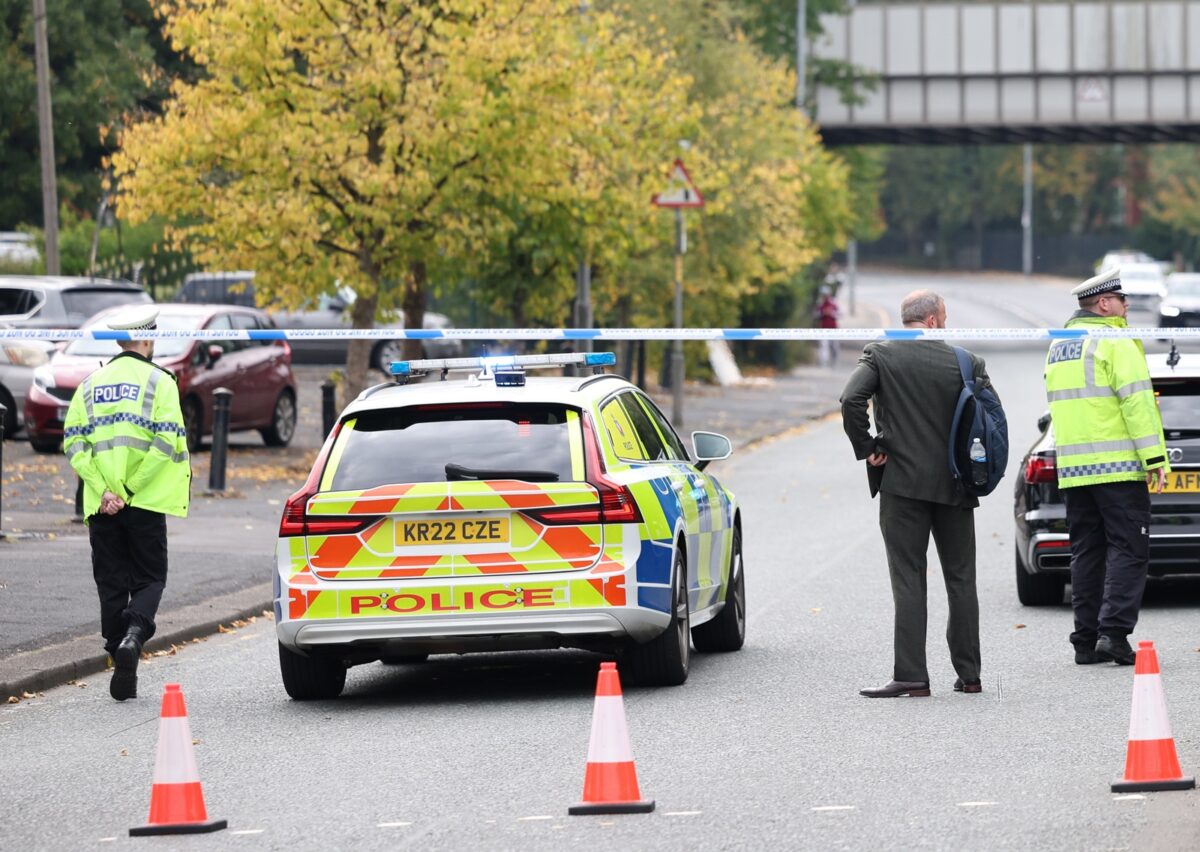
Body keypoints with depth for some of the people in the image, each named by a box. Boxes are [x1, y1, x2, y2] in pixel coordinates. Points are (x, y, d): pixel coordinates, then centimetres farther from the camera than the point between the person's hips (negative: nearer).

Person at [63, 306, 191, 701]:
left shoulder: (92, 383, 10)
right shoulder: (158, 380, -2)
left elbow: (73, 441, 1)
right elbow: (167, 440, -14)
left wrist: (103, 489, -6)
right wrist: (130, 489, -11)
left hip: (101, 504, 3)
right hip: (145, 502, -3)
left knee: (111, 584, 8)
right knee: (150, 578, 7)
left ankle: (122, 670, 5)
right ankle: (133, 634, -21)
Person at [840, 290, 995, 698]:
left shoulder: (880, 355, -3)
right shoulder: (965, 362, 1)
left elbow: (852, 399, -17)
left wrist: (866, 448, -6)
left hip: (903, 481, -2)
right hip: (954, 485, 2)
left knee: (908, 579, -2)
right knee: (961, 579, 11)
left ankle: (911, 675, -8)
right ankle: (969, 675, 14)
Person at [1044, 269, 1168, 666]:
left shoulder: (1057, 348, 16)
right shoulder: (1115, 343, -10)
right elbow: (1137, 402, -16)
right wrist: (1155, 457, -16)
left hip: (1072, 468, 7)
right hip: (1118, 467, -7)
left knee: (1086, 552, 10)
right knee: (1128, 550, -4)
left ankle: (1086, 640, 8)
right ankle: (1114, 632, -14)